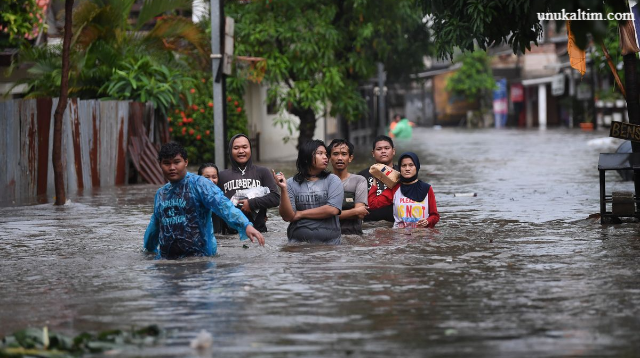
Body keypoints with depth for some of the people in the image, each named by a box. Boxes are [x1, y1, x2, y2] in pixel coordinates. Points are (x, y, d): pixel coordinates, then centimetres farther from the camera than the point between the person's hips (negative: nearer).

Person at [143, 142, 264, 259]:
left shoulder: (199, 184, -6)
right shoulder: (160, 194, 16)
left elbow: (223, 205, -22)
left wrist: (246, 225, -36)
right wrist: (148, 249, 42)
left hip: (199, 256, -6)